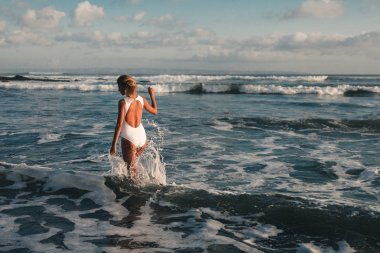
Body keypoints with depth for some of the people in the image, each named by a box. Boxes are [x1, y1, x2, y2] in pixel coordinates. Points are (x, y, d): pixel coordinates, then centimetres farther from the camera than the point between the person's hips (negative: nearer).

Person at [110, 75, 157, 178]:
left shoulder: (123, 102, -14)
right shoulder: (141, 99, 0)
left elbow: (119, 124, -17)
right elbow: (154, 111, 17)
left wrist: (113, 145, -14)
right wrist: (152, 95, 29)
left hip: (129, 139, -5)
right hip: (142, 138, 5)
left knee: (132, 168, 9)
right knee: (133, 163, 31)